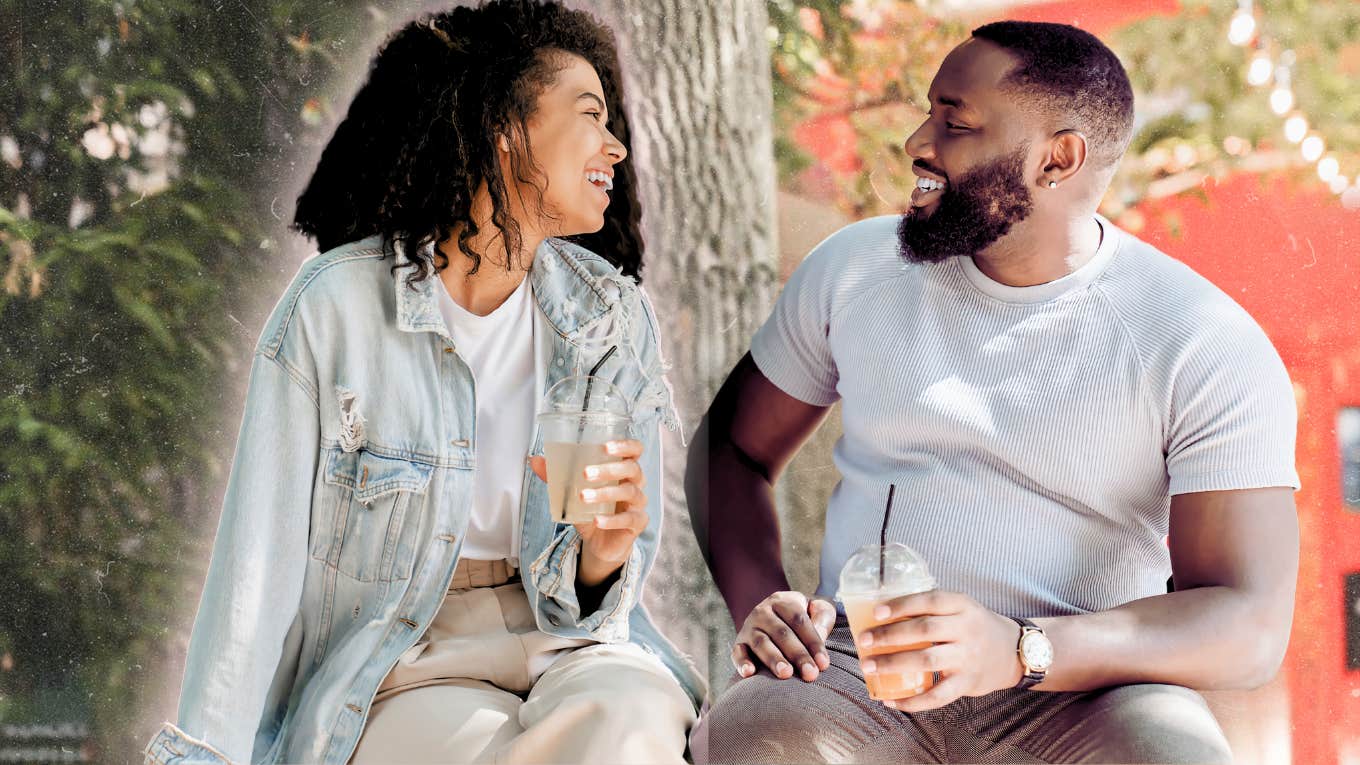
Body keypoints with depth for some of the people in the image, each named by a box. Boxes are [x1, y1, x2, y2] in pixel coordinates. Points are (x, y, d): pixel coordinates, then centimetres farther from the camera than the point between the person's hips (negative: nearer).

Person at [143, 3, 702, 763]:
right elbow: (262, 563, -9)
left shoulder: (614, 316, 1)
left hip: (564, 643, 3)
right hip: (397, 674, -2)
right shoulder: (335, 308, -10)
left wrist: (603, 554, -20)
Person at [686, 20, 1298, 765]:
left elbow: (1251, 626, -11)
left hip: (1077, 688, -1)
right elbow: (732, 447, 20)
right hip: (858, 668, 2)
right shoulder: (854, 268, 9)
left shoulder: (1211, 349, -4)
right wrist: (758, 606, -2)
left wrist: (1020, 650, -28)